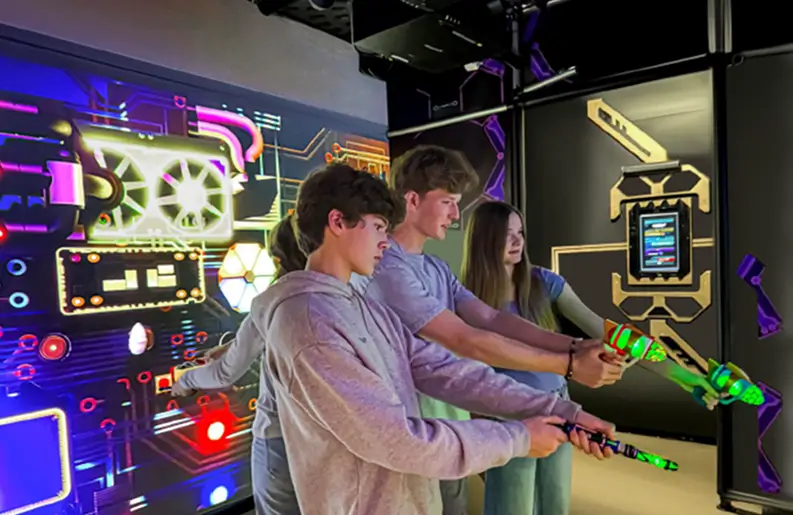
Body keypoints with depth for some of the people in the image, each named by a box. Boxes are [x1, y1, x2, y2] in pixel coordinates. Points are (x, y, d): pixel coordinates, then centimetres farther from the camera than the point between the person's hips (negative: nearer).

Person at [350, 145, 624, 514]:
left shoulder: (436, 268, 8)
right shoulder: (385, 270, -23)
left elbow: (491, 318, -2)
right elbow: (466, 341, -26)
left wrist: (574, 345, -13)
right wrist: (569, 365, -22)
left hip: (447, 432, 8)